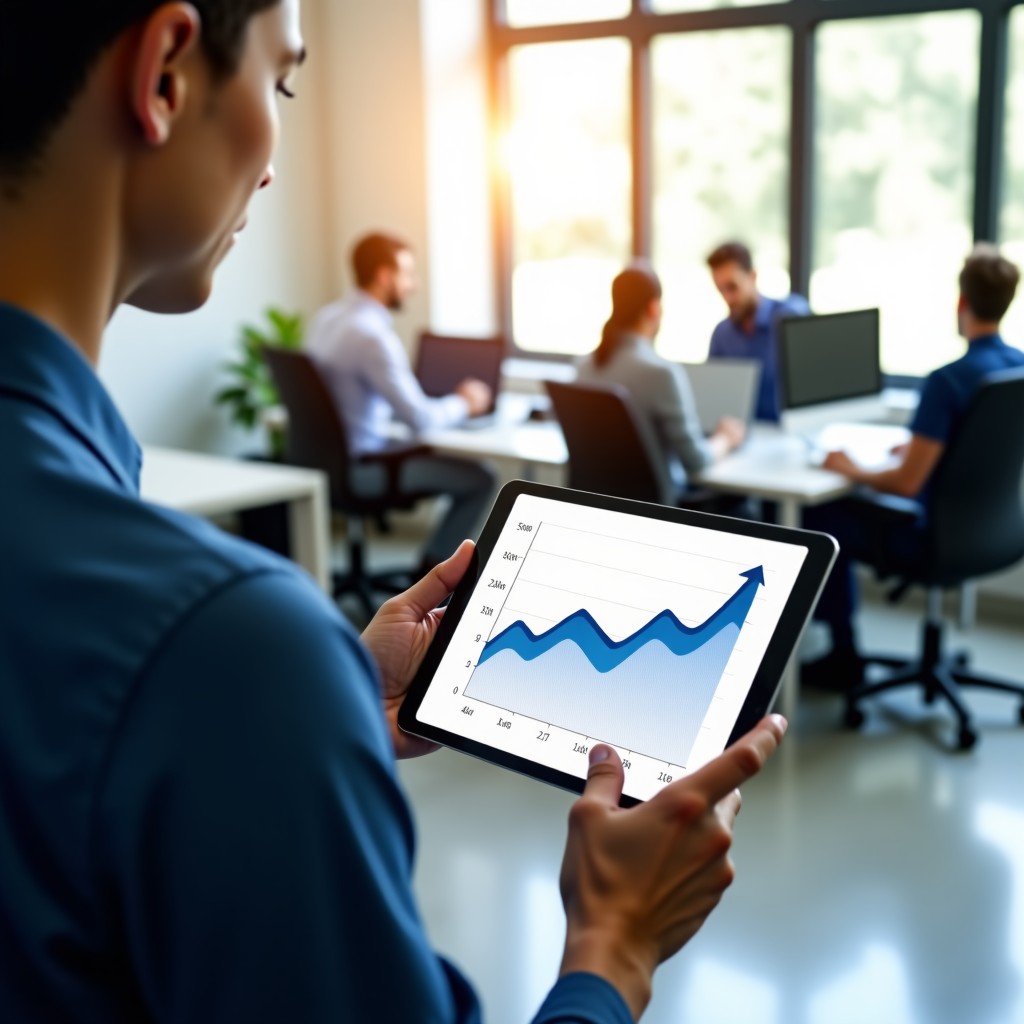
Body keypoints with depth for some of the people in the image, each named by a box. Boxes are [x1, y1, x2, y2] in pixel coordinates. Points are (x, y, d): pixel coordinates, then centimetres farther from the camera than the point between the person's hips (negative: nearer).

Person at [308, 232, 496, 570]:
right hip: (361, 469, -10)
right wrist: (463, 403, -3)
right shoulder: (373, 335, -24)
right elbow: (420, 420, -24)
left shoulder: (325, 318, 5)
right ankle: (431, 572, 10)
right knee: (480, 479, -6)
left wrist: (448, 399, 14)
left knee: (438, 453, 27)